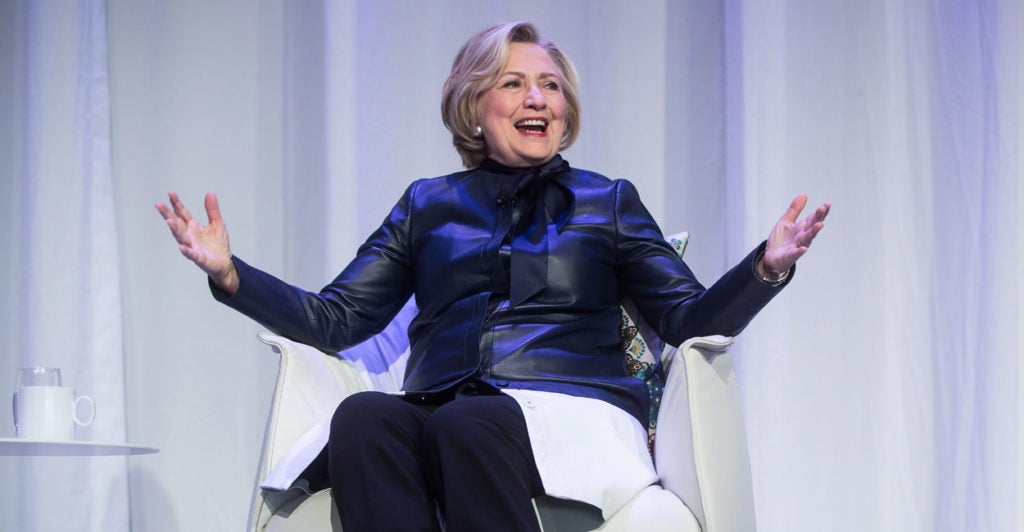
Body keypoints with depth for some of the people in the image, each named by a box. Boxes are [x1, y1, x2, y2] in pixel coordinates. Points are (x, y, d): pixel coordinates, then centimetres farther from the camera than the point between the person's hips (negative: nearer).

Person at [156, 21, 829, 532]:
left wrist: (767, 266, -6)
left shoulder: (608, 201, 22)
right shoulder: (427, 205, 25)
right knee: (362, 417, -33)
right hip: (439, 417, 2)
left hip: (567, 414, -2)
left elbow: (693, 319, 13)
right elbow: (337, 319, 21)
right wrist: (229, 273, 8)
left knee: (469, 425, -36)